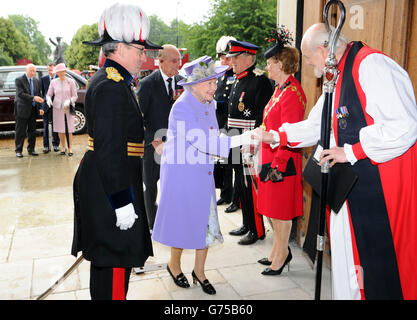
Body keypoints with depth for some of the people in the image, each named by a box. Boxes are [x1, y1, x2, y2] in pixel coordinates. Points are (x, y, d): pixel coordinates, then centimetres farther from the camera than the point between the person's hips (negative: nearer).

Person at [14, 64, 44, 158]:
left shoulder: (36, 81, 11)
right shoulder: (19, 80, -6)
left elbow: (39, 95, 13)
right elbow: (20, 94, -18)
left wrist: (40, 108, 4)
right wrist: (33, 98, -29)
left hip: (33, 110, 5)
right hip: (22, 109, -5)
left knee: (32, 131, 9)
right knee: (20, 131, 2)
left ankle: (31, 149, 19)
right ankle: (18, 150, 10)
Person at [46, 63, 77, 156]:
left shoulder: (70, 82, -2)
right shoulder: (53, 82, 4)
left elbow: (75, 96, -1)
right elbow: (49, 94, 9)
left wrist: (69, 101, -20)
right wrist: (48, 100, -14)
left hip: (68, 108, -2)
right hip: (57, 108, 2)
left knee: (69, 129, -2)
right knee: (60, 129, 4)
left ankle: (70, 148, 8)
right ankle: (63, 147, 18)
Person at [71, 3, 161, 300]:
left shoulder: (107, 80, 13)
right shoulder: (112, 87, -20)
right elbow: (109, 151, -25)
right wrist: (122, 202, -22)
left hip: (102, 184, 11)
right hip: (111, 187, -11)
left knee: (105, 259, 23)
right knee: (116, 262, 1)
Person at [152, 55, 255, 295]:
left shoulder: (208, 103, 4)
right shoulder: (182, 108, -22)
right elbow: (202, 142, -32)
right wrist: (241, 139, -36)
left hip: (203, 173, 7)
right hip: (182, 174, -7)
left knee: (206, 221, 10)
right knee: (183, 220, 8)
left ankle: (199, 271, 28)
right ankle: (174, 264, 34)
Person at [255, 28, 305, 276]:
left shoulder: (292, 92, -17)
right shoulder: (280, 89, 13)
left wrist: (278, 163, -20)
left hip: (283, 161, -10)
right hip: (271, 156, 10)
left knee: (281, 209, 3)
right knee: (274, 207, 17)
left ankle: (281, 254, 18)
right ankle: (279, 251, 31)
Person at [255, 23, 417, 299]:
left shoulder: (372, 65, -17)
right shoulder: (336, 78, 14)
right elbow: (315, 126, 24)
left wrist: (350, 152, -19)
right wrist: (275, 136, 19)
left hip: (385, 185, -9)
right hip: (353, 184, 9)